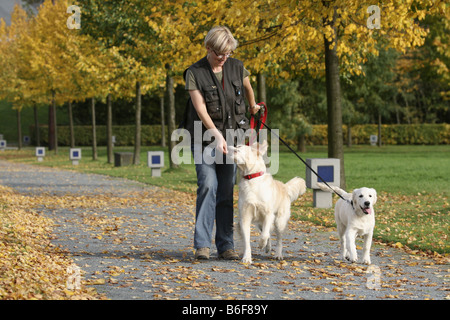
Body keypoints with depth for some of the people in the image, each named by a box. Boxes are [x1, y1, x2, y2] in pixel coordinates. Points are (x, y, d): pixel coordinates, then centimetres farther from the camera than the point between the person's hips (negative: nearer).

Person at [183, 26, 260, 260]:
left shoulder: (237, 68, 4)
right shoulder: (195, 73, -8)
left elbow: (247, 87, 26)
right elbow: (200, 109, -14)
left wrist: (253, 106, 42)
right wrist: (217, 135, -23)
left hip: (232, 136, 4)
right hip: (205, 137, -4)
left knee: (227, 191, 3)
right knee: (208, 185, -17)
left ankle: (226, 246, 6)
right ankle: (202, 244, -15)